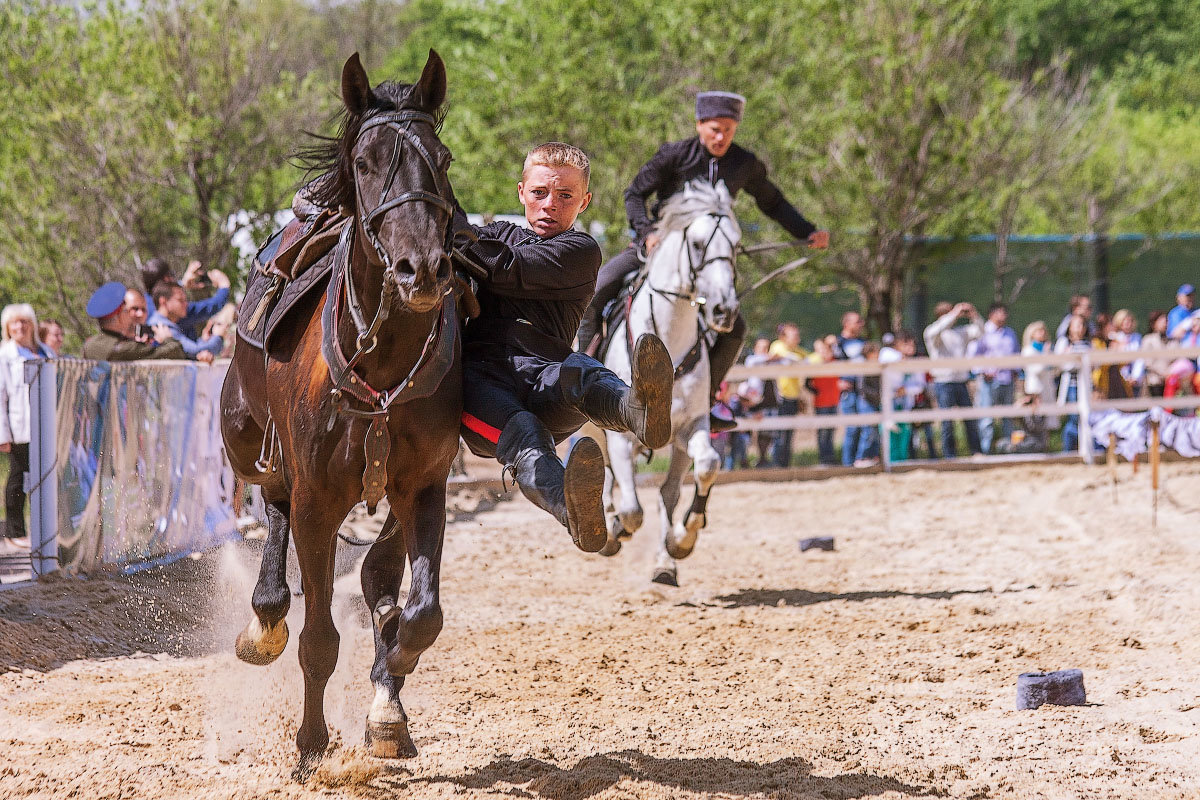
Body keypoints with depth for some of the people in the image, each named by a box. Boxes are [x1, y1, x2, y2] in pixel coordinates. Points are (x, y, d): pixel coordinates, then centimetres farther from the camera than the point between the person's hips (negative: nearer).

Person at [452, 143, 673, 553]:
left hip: (541, 382, -1)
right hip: (479, 379, 1)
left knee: (580, 373, -37)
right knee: (523, 433, -34)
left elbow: (504, 270, -4)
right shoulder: (498, 234, 29)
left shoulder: (580, 251, 12)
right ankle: (577, 514, -67)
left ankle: (640, 410, -73)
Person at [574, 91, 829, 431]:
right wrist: (646, 231, -23)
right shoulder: (674, 155, -12)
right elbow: (635, 194, -6)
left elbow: (773, 203, 13)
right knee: (594, 292, -20)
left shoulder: (745, 165, -3)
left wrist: (808, 232, 2)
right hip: (656, 245, -2)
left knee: (734, 329, -10)